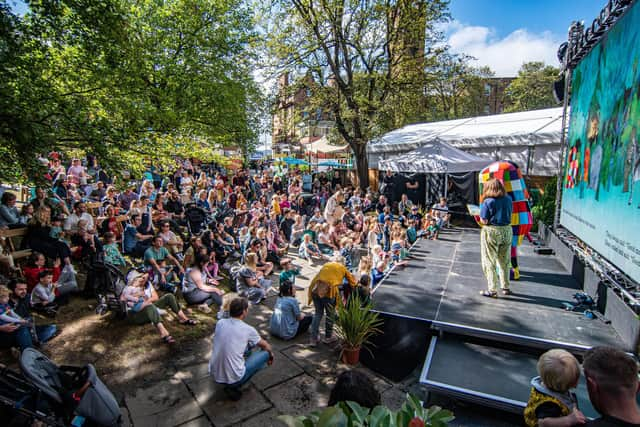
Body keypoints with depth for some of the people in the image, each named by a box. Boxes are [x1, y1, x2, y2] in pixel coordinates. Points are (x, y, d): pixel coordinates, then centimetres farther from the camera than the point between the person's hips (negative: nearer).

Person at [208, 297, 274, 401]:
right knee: (265, 352, 8)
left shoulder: (220, 323, 0)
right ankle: (234, 387, 5)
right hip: (233, 378, -6)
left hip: (214, 375, 6)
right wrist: (270, 354, 32)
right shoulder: (248, 329, -11)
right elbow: (265, 345, 9)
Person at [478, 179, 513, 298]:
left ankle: (492, 290, 6)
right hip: (507, 231, 6)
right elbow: (509, 215, 11)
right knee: (504, 261, 18)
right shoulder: (508, 199, 2)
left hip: (491, 232, -5)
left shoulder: (488, 202, -14)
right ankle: (505, 287, 30)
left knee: (490, 262, 4)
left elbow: (484, 221, -14)